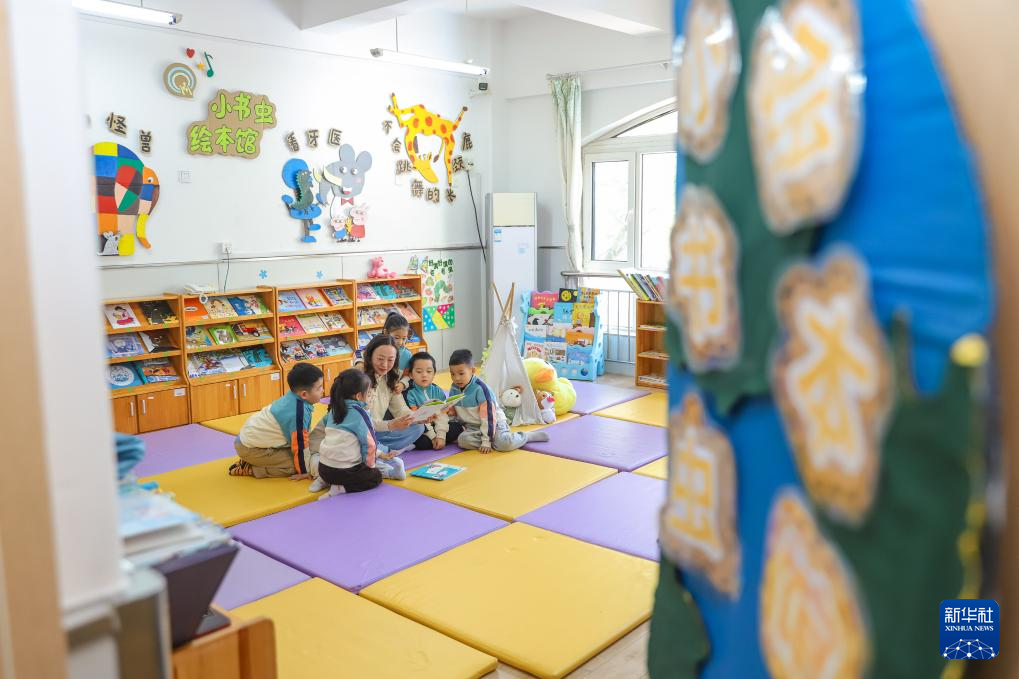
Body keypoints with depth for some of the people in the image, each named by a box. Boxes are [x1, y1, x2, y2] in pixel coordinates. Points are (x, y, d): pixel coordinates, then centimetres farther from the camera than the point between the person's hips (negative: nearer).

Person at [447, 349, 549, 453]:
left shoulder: (480, 389, -19)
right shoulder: (454, 389, 0)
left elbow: (488, 417, -19)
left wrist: (486, 441, -21)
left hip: (493, 423, -5)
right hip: (473, 427, 5)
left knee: (504, 444, -32)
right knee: (463, 440, -28)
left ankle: (526, 436, -2)